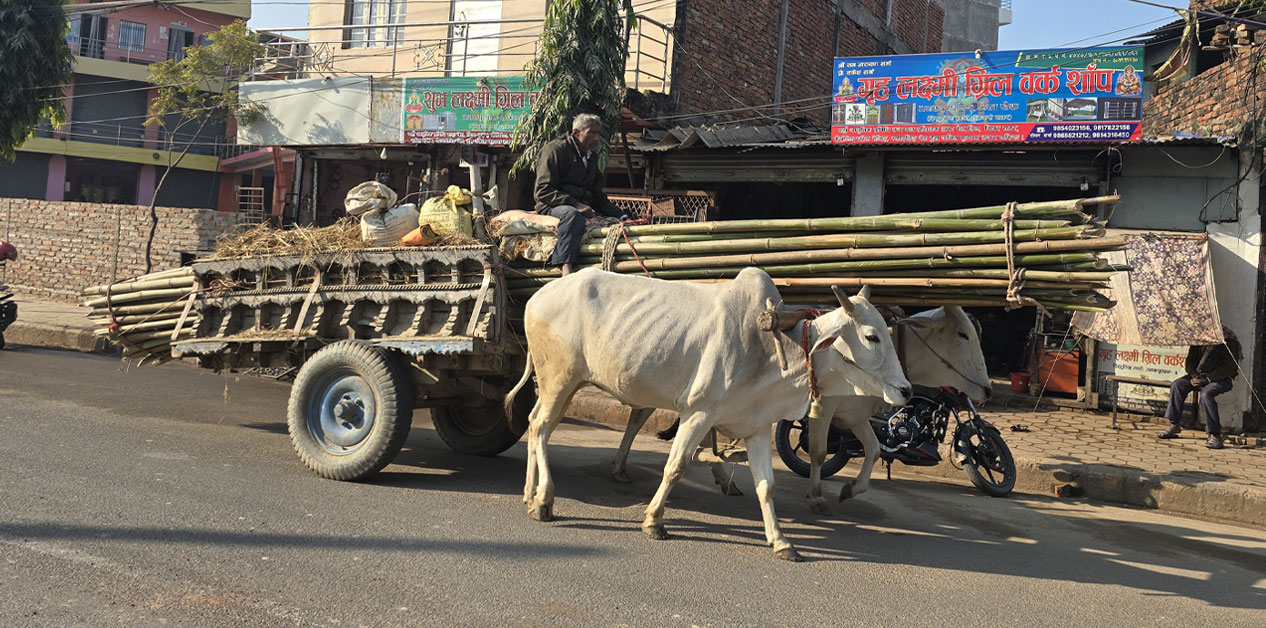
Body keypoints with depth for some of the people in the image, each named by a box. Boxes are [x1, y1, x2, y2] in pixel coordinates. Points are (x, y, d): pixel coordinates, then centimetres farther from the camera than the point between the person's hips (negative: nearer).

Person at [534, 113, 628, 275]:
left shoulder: (592, 158, 22)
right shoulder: (556, 150, -3)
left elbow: (598, 197, 24)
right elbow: (543, 191, -13)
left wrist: (622, 217, 8)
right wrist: (575, 204, -24)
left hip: (581, 208, 8)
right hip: (551, 207, -8)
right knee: (573, 215, -40)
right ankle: (567, 270, -54)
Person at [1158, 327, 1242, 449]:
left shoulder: (1228, 339, -14)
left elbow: (1229, 367, -18)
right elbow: (1190, 360, 12)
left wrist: (1207, 379, -23)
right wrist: (1193, 376, -7)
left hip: (1221, 378, -7)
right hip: (1200, 374, 7)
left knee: (1206, 394, -34)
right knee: (1177, 385, -14)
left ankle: (1215, 435, -32)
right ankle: (1173, 426, -7)